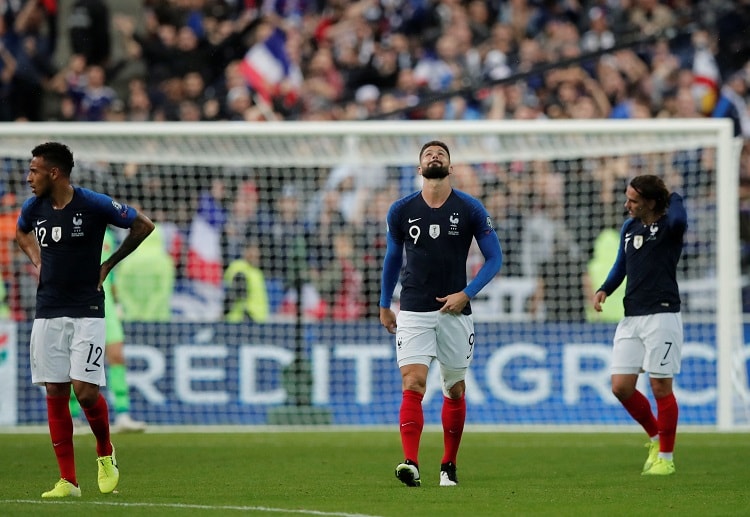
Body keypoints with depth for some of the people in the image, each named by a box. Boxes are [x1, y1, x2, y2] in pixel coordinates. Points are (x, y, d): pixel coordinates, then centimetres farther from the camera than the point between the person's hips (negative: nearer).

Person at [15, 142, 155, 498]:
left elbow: (143, 225, -1)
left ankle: (105, 454, 17)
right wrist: (37, 262, 12)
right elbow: (21, 233, 28)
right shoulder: (33, 208, 3)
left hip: (86, 311, -5)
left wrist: (108, 264, 0)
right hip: (47, 312, 5)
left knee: (85, 390, -12)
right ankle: (68, 481, 6)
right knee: (55, 393, 1)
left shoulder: (93, 204, -12)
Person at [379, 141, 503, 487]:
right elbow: (392, 258, 17)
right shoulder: (401, 211, 3)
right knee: (412, 385, -15)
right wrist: (384, 306, 18)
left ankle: (449, 465, 22)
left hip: (454, 311, 0)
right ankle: (411, 464, -25)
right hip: (413, 312, 0)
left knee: (455, 390, 8)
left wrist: (467, 293, -10)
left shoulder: (470, 209, -1)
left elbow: (494, 258, 2)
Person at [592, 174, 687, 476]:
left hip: (662, 314, -7)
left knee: (661, 387, -3)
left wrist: (674, 197, -12)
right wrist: (604, 290, 7)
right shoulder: (629, 228, 14)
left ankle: (665, 457, 9)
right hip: (631, 316, 7)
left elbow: (678, 219, -33)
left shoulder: (668, 226, -7)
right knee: (621, 386, 1)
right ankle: (656, 437, 23)